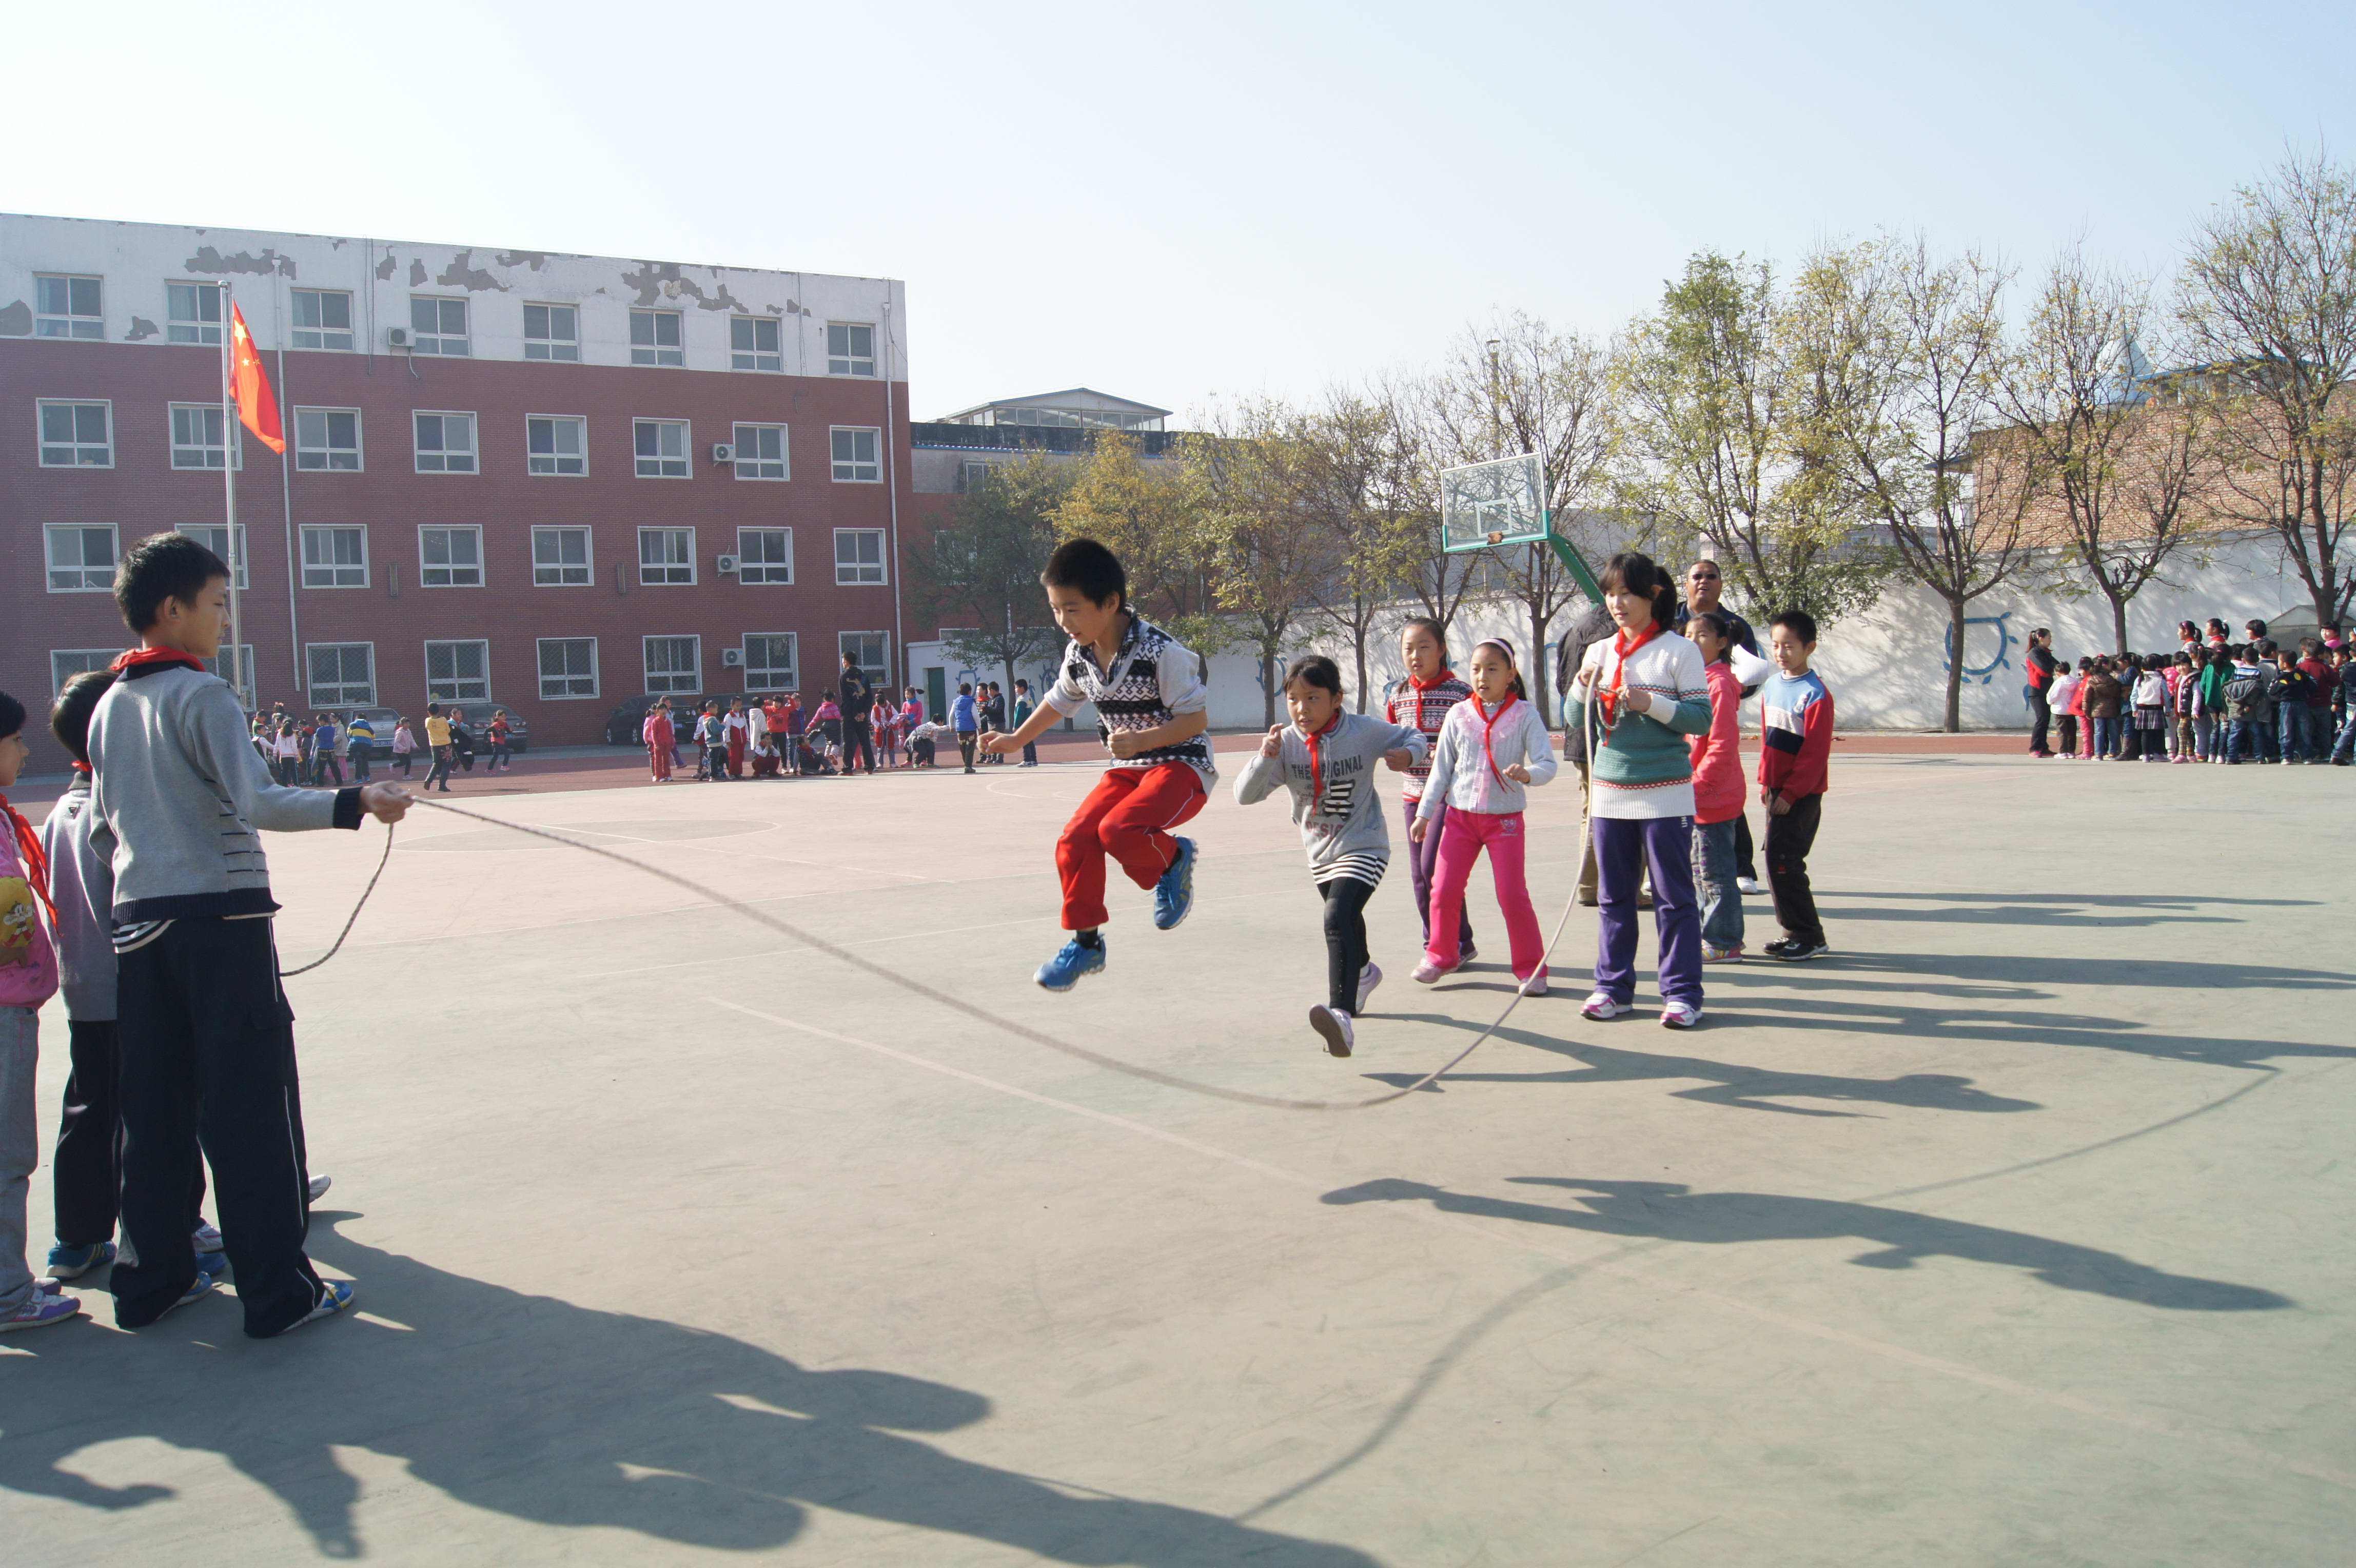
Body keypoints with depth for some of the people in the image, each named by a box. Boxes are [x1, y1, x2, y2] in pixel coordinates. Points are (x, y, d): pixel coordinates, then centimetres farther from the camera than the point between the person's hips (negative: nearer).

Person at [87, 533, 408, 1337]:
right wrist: (356, 803, -29)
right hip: (223, 918, -7)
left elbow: (102, 827, 18)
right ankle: (277, 1292, 0)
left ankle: (151, 1278, 19)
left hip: (139, 924, 8)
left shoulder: (109, 707, 13)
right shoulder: (201, 695, -10)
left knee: (153, 1109, 12)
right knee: (253, 1110, -3)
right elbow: (256, 802, -22)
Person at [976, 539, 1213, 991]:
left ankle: (1173, 858, 2)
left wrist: (1140, 741, -31)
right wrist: (1016, 740, 29)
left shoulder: (1160, 651, -22)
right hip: (1128, 768, 7)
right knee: (1075, 839, -9)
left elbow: (1197, 717, -19)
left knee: (1117, 830, -31)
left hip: (1182, 763, -7)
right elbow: (1060, 700, 21)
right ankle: (1085, 942, 6)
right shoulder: (1079, 656, 0)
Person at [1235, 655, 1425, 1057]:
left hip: (1363, 847, -5)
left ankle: (1341, 1015, -40)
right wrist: (1265, 759, -32)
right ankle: (1364, 972, 60)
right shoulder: (1286, 743, -10)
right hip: (1319, 853, 6)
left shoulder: (1364, 731, -15)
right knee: (1345, 919, 28)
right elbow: (1244, 795, -14)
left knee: (1339, 920, -28)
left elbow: (1414, 737, 3)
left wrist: (1408, 755, -20)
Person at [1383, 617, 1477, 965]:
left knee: (1433, 865, -14)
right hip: (1414, 792, 6)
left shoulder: (1460, 692, -7)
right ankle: (1434, 945, 21)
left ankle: (1460, 942, 0)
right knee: (1419, 874, 8)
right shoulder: (1396, 695, 10)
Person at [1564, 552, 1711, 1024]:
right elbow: (1575, 720, 9)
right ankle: (1613, 986, 20)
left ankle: (1682, 993, 7)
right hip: (1610, 792, 5)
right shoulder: (1599, 653, 8)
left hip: (1665, 794, -5)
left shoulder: (1679, 651, -5)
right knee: (1614, 896, 11)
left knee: (1674, 897, 1)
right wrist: (1583, 689, -10)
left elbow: (1702, 718, -8)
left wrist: (1651, 704, -20)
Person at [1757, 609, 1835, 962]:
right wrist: (1765, 781, 13)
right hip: (1777, 789, 8)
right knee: (1780, 859, 11)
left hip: (1802, 794, -8)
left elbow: (1815, 753, -16)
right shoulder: (1772, 686, 9)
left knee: (1782, 860, -9)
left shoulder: (1815, 695, -15)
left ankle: (1808, 937, 1)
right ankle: (1795, 932, 21)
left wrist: (1791, 794, -17)